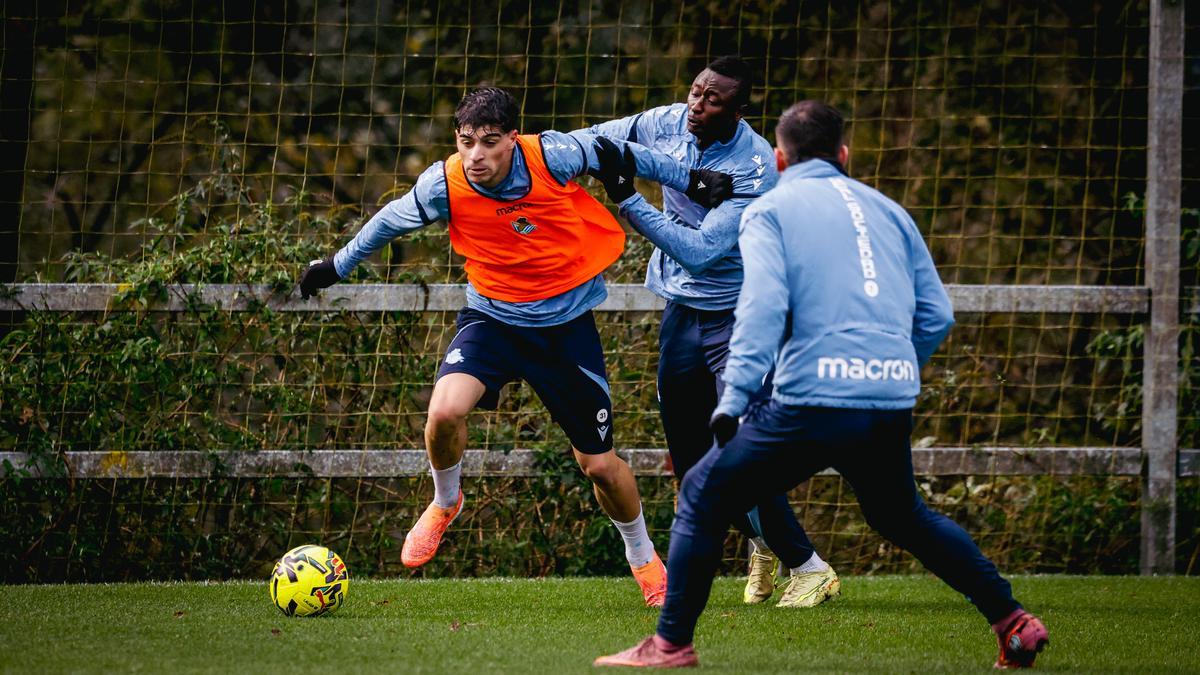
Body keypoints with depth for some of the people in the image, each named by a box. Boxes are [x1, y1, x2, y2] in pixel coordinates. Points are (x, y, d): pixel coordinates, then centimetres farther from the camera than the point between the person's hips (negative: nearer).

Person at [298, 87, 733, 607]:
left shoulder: (553, 157, -22)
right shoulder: (444, 185, -18)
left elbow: (620, 152, -3)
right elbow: (391, 221, 3)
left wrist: (689, 182, 5)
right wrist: (338, 265, 16)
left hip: (567, 322, 0)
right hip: (493, 317, 1)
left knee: (600, 465, 4)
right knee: (445, 412, -27)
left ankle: (644, 559, 33)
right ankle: (445, 504, 6)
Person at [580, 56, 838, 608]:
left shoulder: (755, 169, -25)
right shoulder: (670, 123, -6)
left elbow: (700, 251, -31)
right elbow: (602, 138, 10)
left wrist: (628, 200, -34)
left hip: (737, 317, -7)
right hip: (682, 309, 7)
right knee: (688, 454, 10)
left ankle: (809, 570, -2)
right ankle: (763, 543, 33)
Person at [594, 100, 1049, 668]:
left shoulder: (770, 210, 6)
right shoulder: (887, 210, 19)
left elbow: (763, 303, -11)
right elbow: (936, 315, 16)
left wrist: (733, 398, -16)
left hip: (813, 397, -5)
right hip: (893, 405, 5)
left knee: (704, 496, 10)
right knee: (901, 515, 30)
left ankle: (671, 644, 4)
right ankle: (1014, 622, 26)